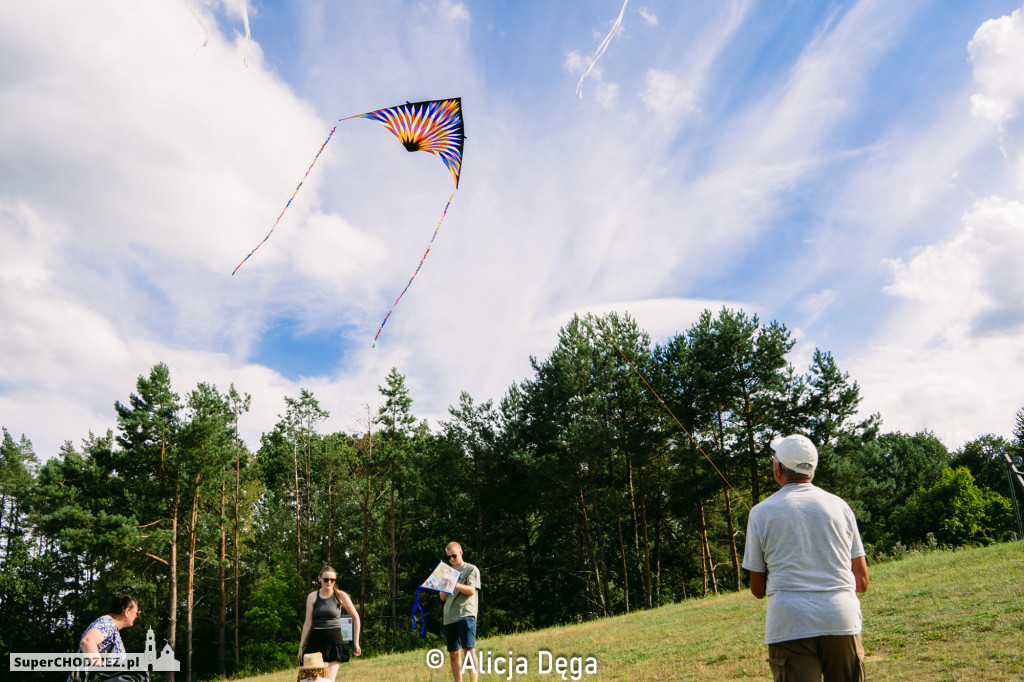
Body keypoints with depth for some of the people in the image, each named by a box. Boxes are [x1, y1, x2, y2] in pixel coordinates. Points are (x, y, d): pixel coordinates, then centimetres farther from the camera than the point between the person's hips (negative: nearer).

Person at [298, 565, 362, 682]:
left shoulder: (340, 596, 0)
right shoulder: (312, 597, 4)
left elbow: (356, 618, 7)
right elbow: (308, 624, 6)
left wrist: (356, 642, 7)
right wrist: (301, 646, 5)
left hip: (334, 641, -2)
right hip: (316, 641, 2)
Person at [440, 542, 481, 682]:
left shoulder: (471, 569, 5)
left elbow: (471, 590, -8)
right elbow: (443, 597, 18)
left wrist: (455, 584, -20)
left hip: (466, 615, -6)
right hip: (449, 617, 6)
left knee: (468, 649, -15)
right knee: (453, 653, 6)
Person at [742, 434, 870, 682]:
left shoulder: (761, 512, 2)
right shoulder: (840, 506, 9)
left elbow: (758, 590, 8)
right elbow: (862, 582, 12)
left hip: (790, 625, -3)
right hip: (842, 622, 3)